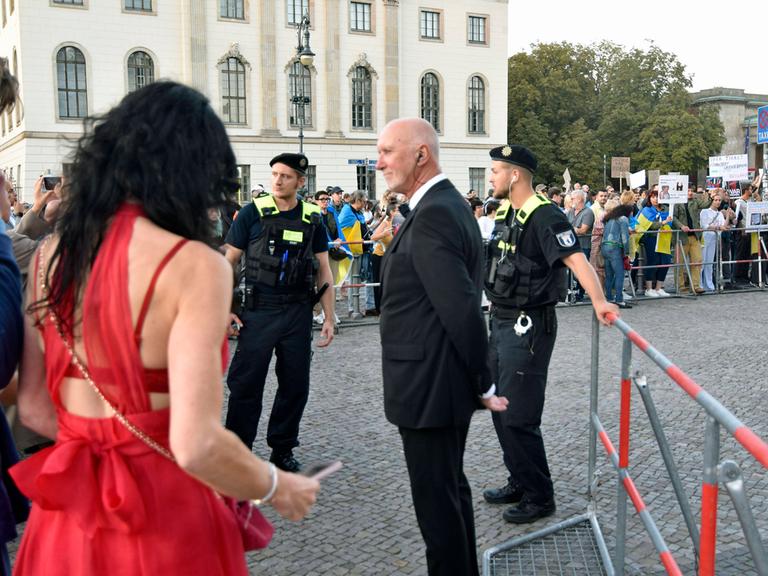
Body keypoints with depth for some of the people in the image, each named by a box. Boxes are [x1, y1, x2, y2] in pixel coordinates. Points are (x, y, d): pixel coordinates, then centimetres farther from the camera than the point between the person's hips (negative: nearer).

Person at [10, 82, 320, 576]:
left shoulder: (51, 255, 1)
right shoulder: (193, 265, -19)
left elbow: (34, 407, 8)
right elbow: (197, 445, -25)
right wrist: (277, 488, -7)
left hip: (65, 520, 6)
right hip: (163, 522, -5)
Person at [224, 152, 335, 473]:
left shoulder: (312, 218, 5)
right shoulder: (253, 212, -3)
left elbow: (324, 271, 9)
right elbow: (228, 262, 0)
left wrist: (329, 318, 5)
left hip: (298, 314, 3)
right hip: (258, 313, -3)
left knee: (295, 386, 9)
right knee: (245, 384, 1)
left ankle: (282, 450, 25)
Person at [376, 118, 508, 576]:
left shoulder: (434, 214, -21)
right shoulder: (446, 204, 11)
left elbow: (462, 310, -25)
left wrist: (482, 385, -13)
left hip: (429, 387, -10)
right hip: (444, 383, 10)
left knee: (437, 502, 3)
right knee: (451, 490, 22)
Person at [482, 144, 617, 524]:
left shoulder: (544, 216, -18)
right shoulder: (504, 213, 10)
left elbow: (576, 259, -28)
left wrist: (598, 300, -41)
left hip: (528, 327, -10)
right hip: (501, 322, 10)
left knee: (518, 417, -4)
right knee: (499, 409, 17)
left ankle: (539, 496, 13)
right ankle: (519, 483, 32)